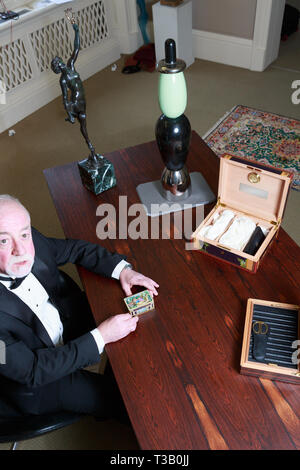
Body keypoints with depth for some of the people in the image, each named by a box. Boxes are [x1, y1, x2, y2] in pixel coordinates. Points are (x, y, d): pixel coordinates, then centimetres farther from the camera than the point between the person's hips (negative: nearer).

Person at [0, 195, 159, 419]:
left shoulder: (32, 241, -21)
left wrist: (122, 269, -15)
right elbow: (32, 371, -29)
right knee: (122, 397, -3)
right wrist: (100, 337, -31)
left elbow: (74, 249, -2)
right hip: (34, 383, -5)